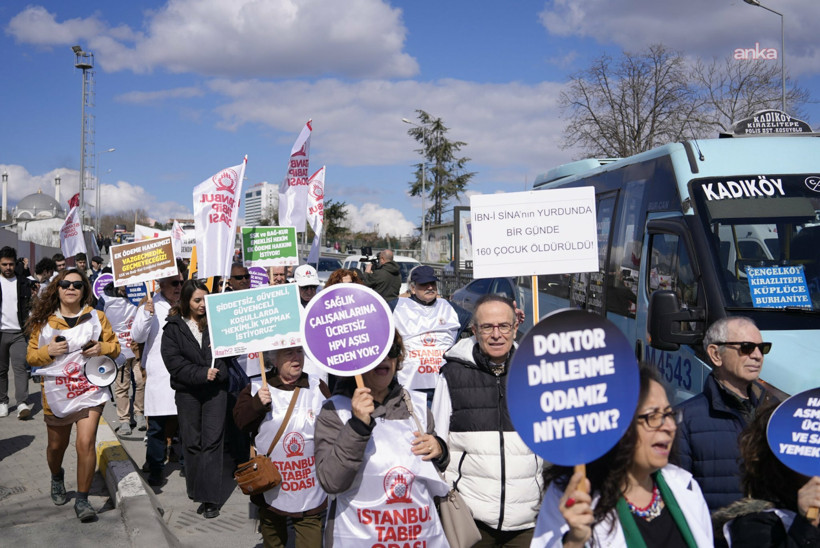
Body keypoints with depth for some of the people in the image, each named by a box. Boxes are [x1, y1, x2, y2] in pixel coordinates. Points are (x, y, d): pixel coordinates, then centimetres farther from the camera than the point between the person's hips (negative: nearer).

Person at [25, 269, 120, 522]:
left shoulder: (96, 317, 3)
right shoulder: (43, 320, 2)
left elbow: (115, 347, 9)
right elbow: (31, 356, 4)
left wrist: (102, 347, -12)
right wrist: (49, 351, -16)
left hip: (89, 389, -1)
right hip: (56, 392, 1)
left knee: (86, 443, -13)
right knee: (57, 444, 17)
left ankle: (82, 500, -1)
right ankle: (57, 477, 50)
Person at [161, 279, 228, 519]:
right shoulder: (173, 327, 2)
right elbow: (173, 361, -7)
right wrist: (201, 373, -17)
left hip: (215, 389, 0)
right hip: (187, 391, 0)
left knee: (212, 441, -6)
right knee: (192, 443, 7)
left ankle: (209, 498, -7)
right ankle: (197, 492, 20)